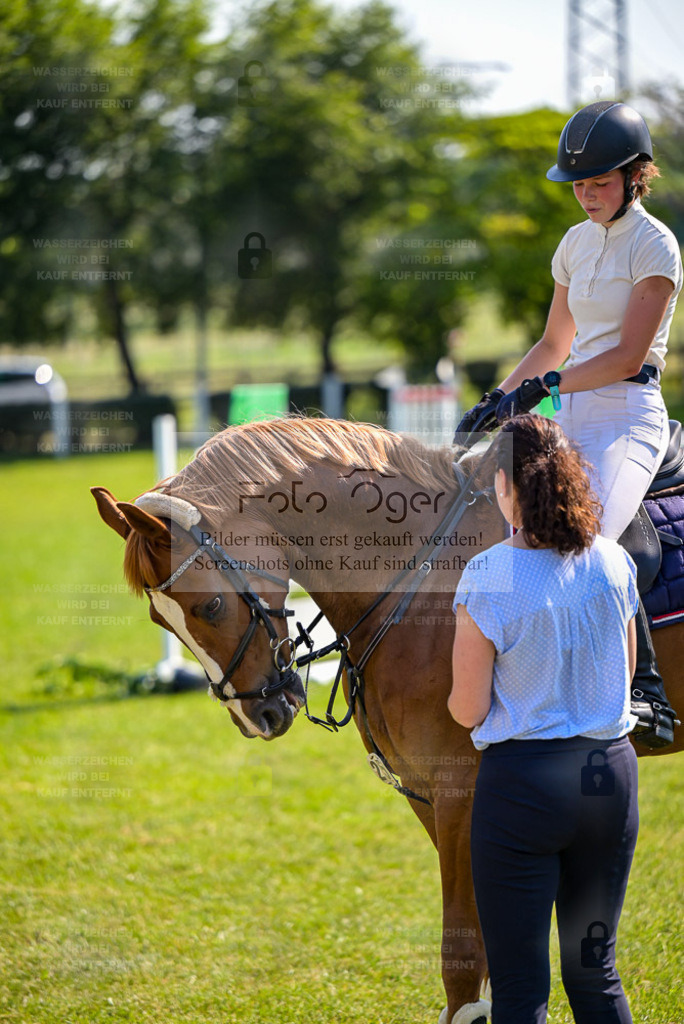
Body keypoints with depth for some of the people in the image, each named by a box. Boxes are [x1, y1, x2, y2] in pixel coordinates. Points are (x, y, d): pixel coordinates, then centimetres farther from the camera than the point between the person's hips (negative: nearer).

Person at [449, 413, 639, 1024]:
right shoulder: (614, 562, 0)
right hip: (611, 768, 5)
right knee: (596, 971, 17)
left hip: (521, 781, -5)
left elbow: (468, 710, -10)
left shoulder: (488, 579, -14)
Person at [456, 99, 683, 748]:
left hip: (630, 416, -8)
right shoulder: (577, 242, 16)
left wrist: (544, 388, -17)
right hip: (573, 421, 8)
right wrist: (497, 400, 13)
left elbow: (627, 358, -13)